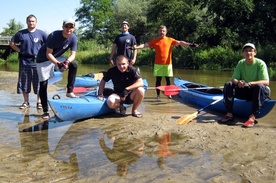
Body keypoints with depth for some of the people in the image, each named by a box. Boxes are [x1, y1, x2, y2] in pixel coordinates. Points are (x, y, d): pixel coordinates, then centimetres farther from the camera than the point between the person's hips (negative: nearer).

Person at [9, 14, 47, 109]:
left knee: (38, 82, 2)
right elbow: (12, 43, 14)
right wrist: (20, 50, 2)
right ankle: (26, 102, 18)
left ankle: (39, 102, 13)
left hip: (37, 61, -2)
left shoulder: (41, 33, 3)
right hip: (24, 61, 2)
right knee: (24, 82, 7)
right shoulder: (21, 33, 7)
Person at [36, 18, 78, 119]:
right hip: (43, 59, -4)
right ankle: (45, 111, 3)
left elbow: (73, 54, -13)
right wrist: (58, 64, -36)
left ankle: (69, 92, -9)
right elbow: (48, 54, -23)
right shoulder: (54, 35, -25)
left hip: (57, 58, 5)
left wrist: (67, 61, -35)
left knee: (74, 65, -17)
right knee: (43, 84, -6)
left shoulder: (73, 38, -11)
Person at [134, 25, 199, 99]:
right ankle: (158, 95, 12)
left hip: (168, 64, 0)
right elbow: (145, 45, 3)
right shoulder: (155, 41, 5)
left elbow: (180, 43, -6)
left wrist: (190, 44, -19)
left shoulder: (170, 40, 3)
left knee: (168, 79, 5)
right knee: (158, 79, 4)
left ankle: (169, 94, 16)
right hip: (158, 64, 1)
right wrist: (136, 47, -9)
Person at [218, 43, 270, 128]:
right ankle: (229, 114, -21)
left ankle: (252, 117, -39)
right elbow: (234, 79, -6)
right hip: (245, 91, 4)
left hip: (260, 92, -4)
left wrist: (249, 83, -39)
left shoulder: (260, 63, -13)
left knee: (260, 86, -37)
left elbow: (266, 82, -24)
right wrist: (238, 82, -31)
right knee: (228, 85, -15)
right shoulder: (241, 63, 0)